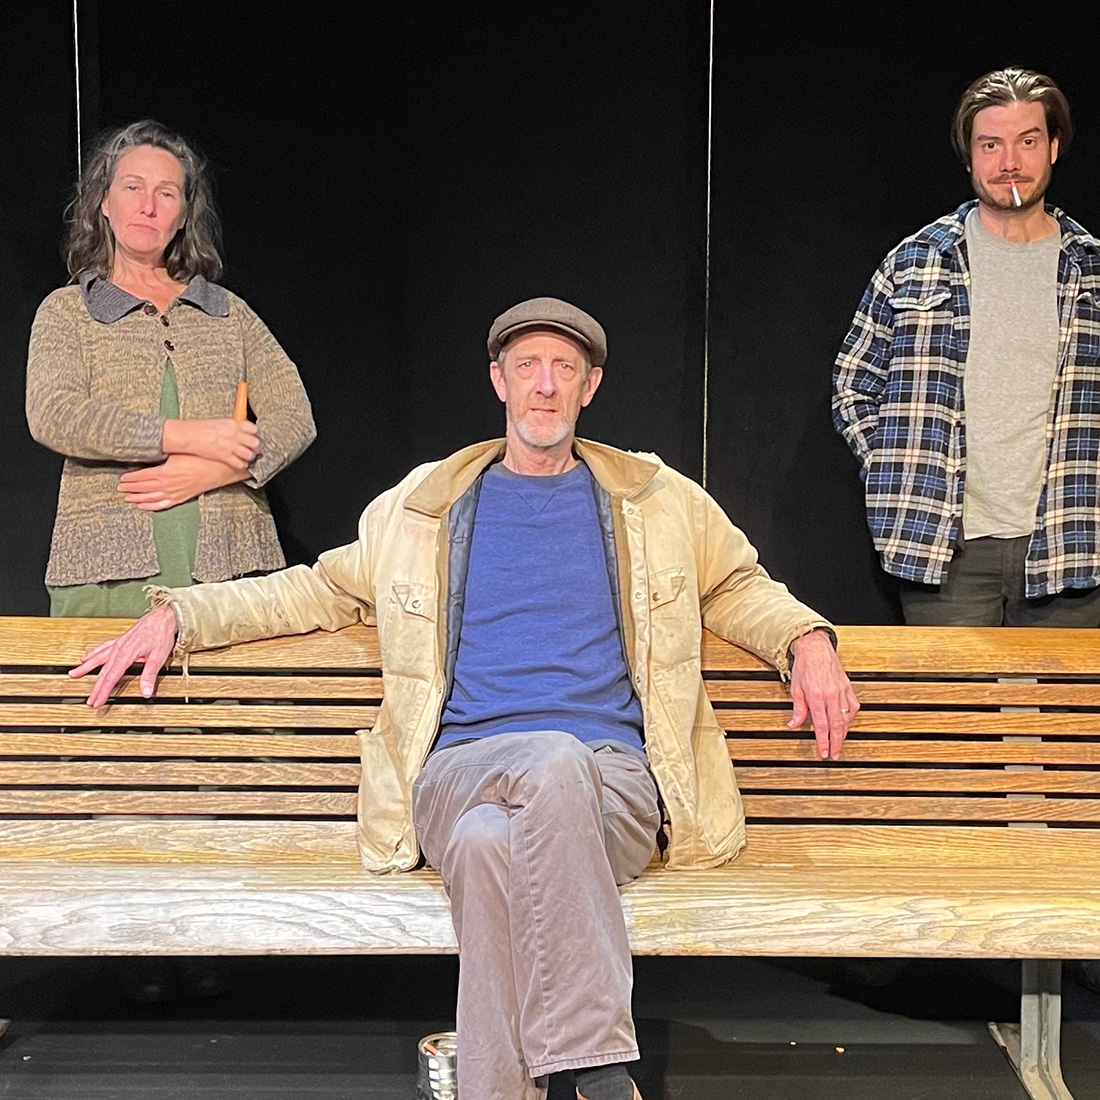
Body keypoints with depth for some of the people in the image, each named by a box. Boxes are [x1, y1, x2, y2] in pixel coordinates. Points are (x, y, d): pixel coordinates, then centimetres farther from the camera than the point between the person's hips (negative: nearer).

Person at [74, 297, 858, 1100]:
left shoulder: (658, 500, 21)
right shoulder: (423, 507, 21)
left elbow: (741, 587, 32)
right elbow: (324, 590, 30)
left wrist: (808, 641, 9)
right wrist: (180, 613, 20)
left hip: (609, 779, -1)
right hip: (463, 767, 1)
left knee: (499, 840, -40)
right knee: (485, 843, -39)